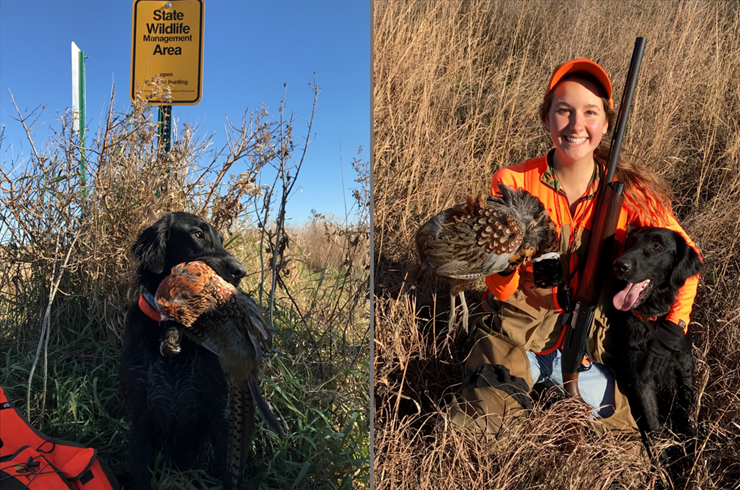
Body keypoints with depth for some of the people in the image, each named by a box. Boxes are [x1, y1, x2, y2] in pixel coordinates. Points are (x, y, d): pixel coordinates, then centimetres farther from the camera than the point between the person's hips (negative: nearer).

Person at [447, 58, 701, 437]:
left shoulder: (628, 192, -9)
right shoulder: (512, 184, -12)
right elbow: (501, 292, -11)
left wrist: (669, 331, -3)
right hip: (518, 334, -2)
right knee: (469, 431, -16)